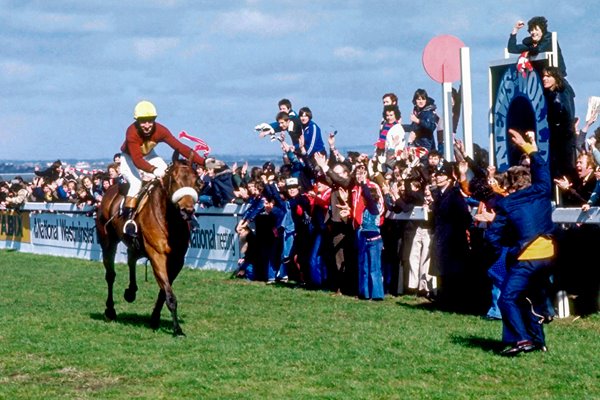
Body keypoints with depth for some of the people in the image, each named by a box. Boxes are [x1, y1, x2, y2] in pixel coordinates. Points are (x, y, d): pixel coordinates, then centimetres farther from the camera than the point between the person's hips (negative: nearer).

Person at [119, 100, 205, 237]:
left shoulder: (160, 130, -26)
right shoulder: (132, 133, -37)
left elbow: (179, 147, -29)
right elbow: (137, 160, -44)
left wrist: (202, 161, -38)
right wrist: (154, 170, -61)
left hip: (148, 156, 4)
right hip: (130, 158, -4)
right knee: (136, 182, -29)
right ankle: (128, 218, -24)